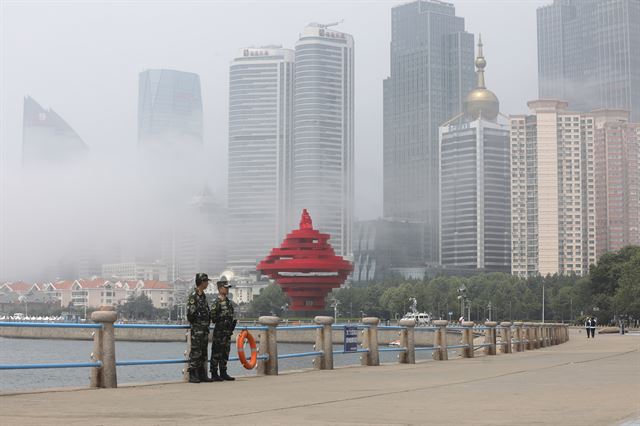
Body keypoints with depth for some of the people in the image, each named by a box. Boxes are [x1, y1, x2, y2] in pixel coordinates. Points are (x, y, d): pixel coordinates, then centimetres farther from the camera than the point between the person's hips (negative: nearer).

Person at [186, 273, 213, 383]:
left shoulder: (203, 296, 17)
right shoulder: (193, 296, -12)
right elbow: (190, 312, -16)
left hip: (205, 328, 9)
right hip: (197, 328, -9)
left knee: (203, 352, 11)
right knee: (195, 352, -8)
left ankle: (202, 375, 15)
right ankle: (192, 376, -5)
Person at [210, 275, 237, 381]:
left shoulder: (228, 301, 16)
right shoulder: (217, 302, -12)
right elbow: (213, 317, -18)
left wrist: (233, 323, 16)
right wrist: (223, 322, -18)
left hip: (227, 331, 9)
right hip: (219, 330, -9)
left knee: (225, 353, 12)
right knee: (216, 353, -4)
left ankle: (223, 373, 18)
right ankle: (214, 374, 0)